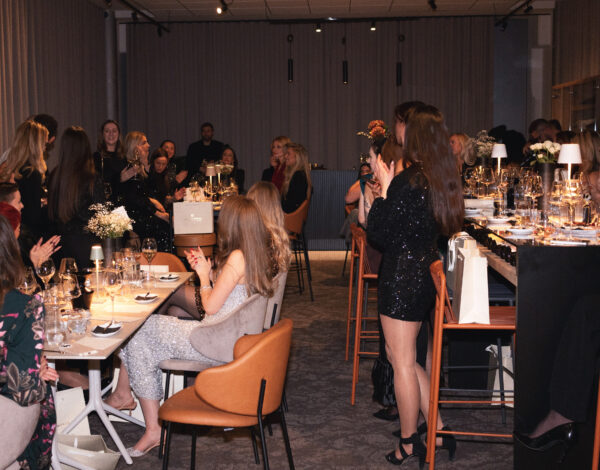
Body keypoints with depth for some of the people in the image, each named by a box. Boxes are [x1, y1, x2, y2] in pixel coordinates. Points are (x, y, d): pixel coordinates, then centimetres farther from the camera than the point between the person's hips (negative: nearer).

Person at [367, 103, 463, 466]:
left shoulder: (406, 180, -20)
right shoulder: (443, 178, 4)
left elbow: (379, 235, -16)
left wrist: (384, 188, -10)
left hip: (403, 275, -9)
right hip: (427, 271, 9)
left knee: (403, 362, 5)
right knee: (400, 355, 20)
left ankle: (410, 445, 20)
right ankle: (439, 432, 24)